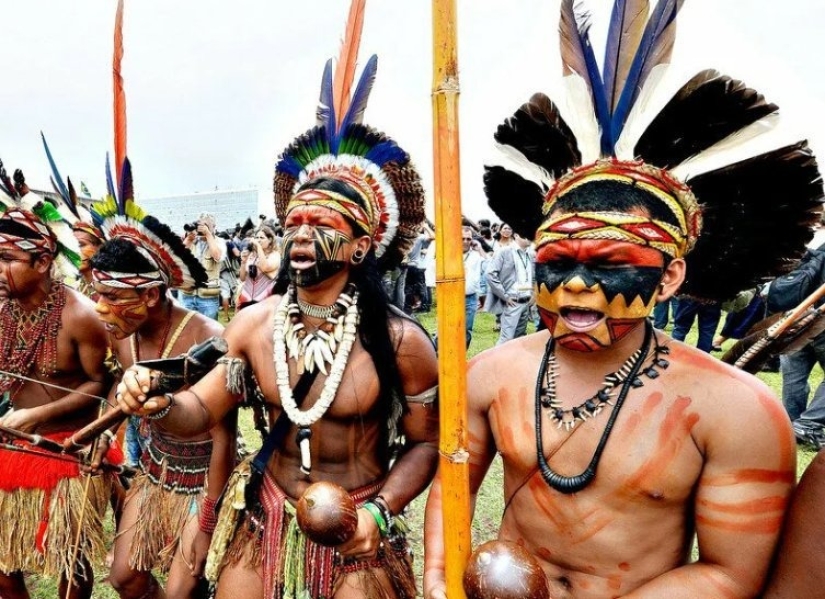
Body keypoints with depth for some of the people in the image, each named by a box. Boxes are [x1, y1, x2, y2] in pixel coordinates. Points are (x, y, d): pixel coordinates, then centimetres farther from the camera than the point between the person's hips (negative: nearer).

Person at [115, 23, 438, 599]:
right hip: (264, 521, 4)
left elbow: (424, 443, -8)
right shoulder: (254, 323, -10)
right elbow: (201, 411, 0)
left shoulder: (400, 340, -21)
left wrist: (380, 511, -20)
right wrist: (159, 403, -21)